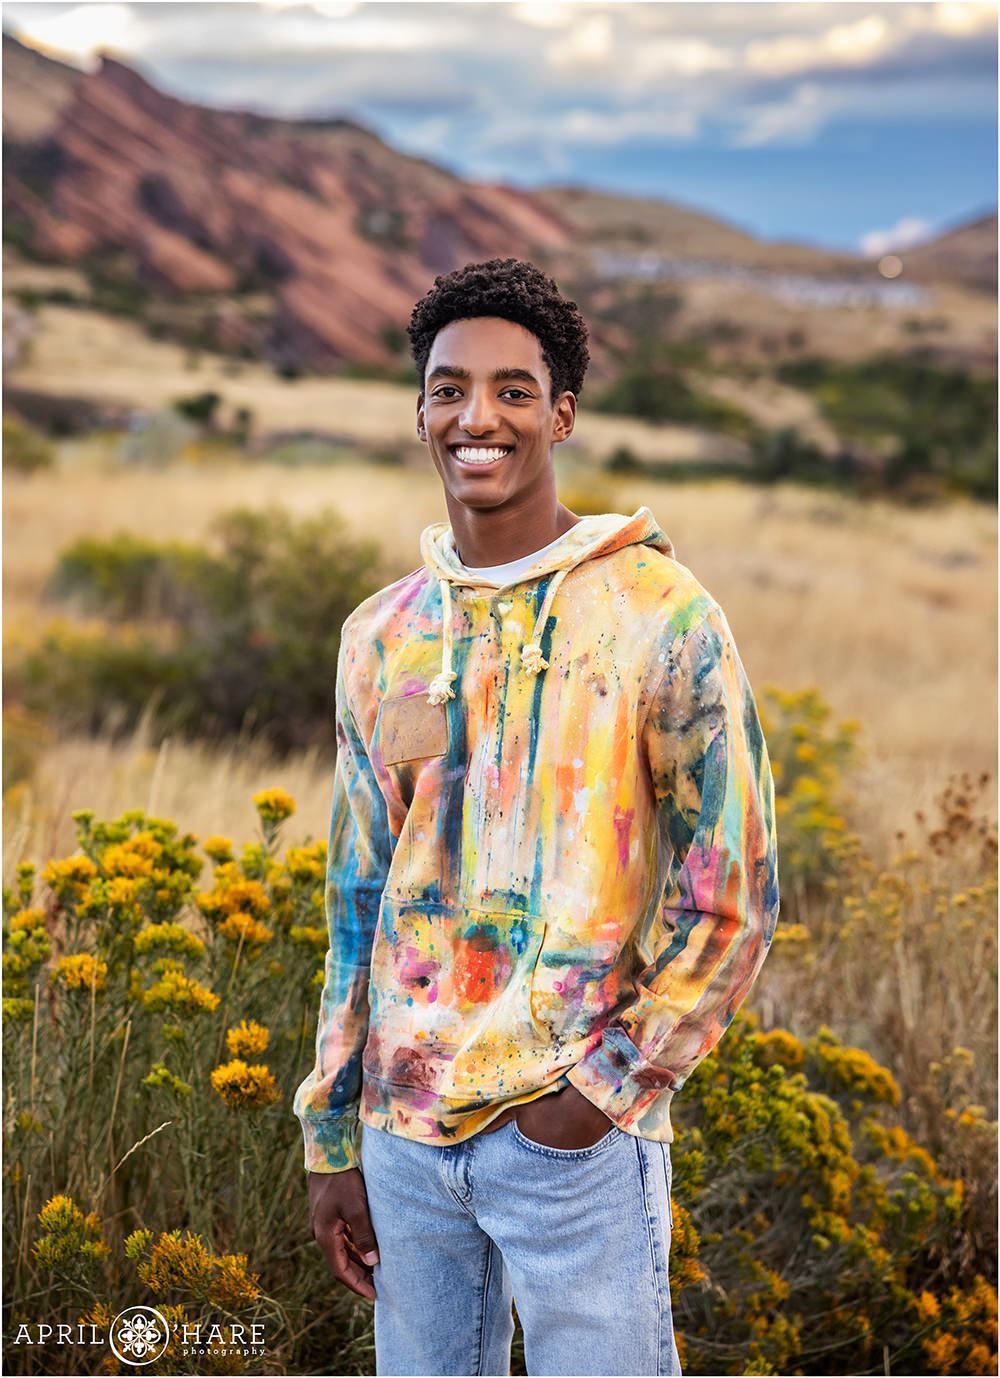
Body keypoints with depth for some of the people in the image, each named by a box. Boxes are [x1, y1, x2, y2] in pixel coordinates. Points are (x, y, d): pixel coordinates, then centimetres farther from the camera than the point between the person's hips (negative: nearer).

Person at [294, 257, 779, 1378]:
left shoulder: (661, 619, -7)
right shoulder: (380, 635, 8)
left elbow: (733, 900, -6)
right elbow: (359, 904, 13)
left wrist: (603, 1088, -11)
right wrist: (331, 1144, 12)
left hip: (576, 1136, -4)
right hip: (406, 1133, 5)